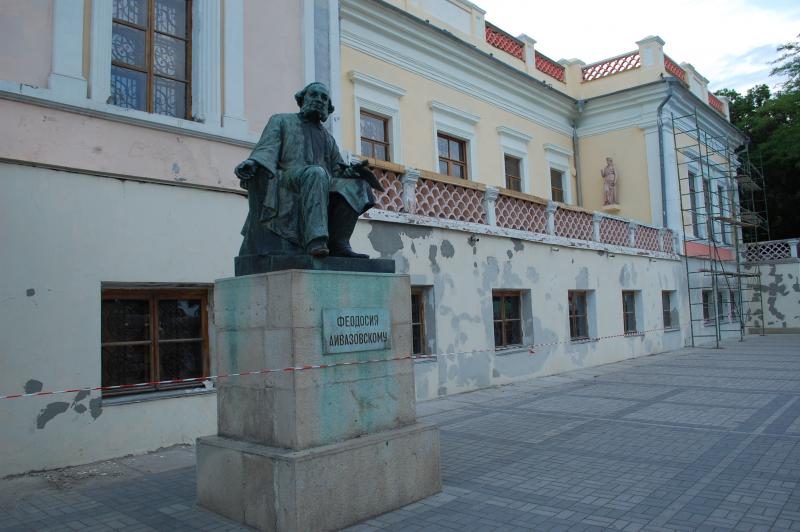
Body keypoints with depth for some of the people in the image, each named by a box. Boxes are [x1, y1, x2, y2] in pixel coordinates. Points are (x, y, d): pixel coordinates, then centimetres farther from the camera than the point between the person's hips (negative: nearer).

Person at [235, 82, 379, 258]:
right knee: (316, 173, -36)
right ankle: (315, 241, -50)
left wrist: (351, 170, -3)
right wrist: (252, 164, -21)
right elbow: (266, 149, 2)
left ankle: (337, 242, -24)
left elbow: (338, 171, 21)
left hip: (320, 190, 5)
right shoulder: (281, 121, 20)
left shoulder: (328, 138, 31)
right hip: (286, 180, -5)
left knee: (357, 184, -19)